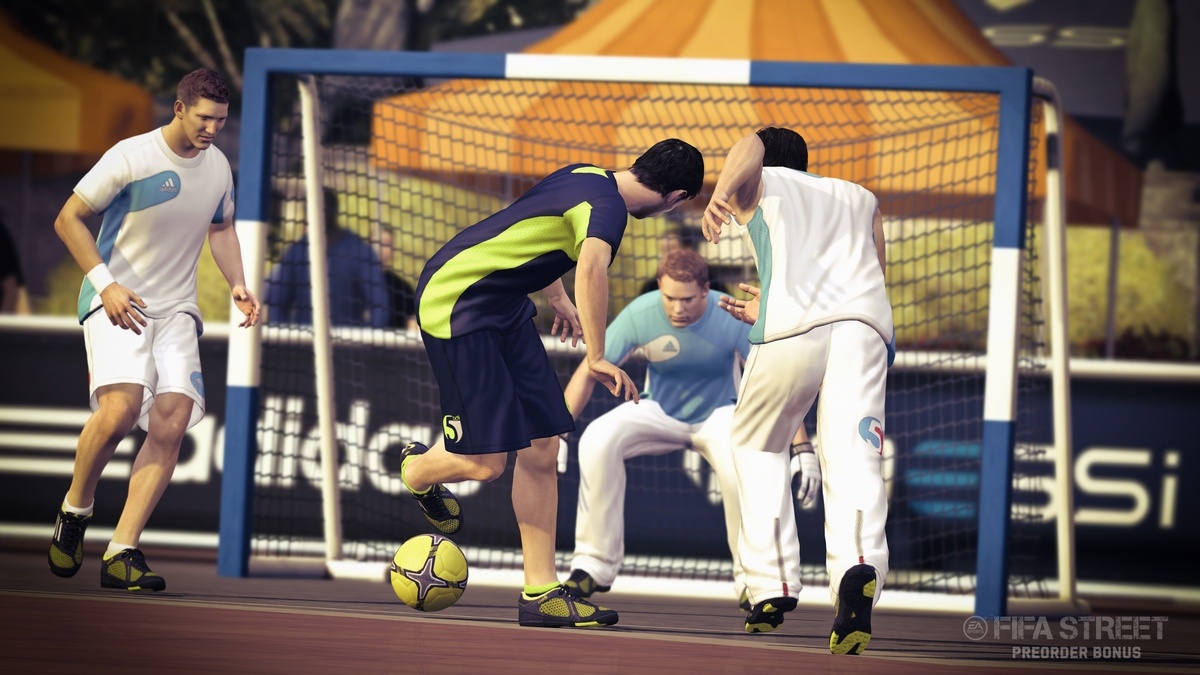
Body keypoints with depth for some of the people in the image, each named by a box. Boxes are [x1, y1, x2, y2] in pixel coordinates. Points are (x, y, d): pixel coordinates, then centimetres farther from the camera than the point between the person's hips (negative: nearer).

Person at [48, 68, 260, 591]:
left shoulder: (217, 166, 7)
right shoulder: (131, 157, -11)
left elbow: (221, 228, 26)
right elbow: (68, 219, -7)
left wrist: (237, 285, 9)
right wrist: (106, 283, -17)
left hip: (176, 311, 6)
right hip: (116, 304, -5)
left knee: (173, 421, -12)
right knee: (120, 407, -27)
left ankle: (121, 554, -11)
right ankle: (75, 510, 1)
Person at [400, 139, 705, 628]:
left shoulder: (587, 177, 8)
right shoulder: (608, 206, -22)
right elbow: (591, 267, -43)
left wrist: (557, 300, 41)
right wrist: (596, 358, -41)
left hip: (504, 304, 10)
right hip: (455, 305, -10)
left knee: (541, 448, 3)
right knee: (484, 464, -10)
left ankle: (540, 592, 4)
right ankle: (417, 470, 26)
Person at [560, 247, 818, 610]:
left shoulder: (732, 319, -25)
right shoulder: (640, 314, -23)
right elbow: (588, 372, -15)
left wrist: (803, 449, -29)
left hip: (719, 415, -2)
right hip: (658, 412, 2)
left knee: (740, 469, -34)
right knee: (597, 441, -27)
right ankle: (595, 565, -12)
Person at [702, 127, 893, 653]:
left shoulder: (756, 187, 25)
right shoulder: (859, 199, 38)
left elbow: (749, 148, 1)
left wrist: (720, 195, -23)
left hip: (795, 323, -2)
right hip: (868, 319, 2)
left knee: (756, 446, 20)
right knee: (851, 457, -14)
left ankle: (773, 586, 9)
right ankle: (858, 564, -42)